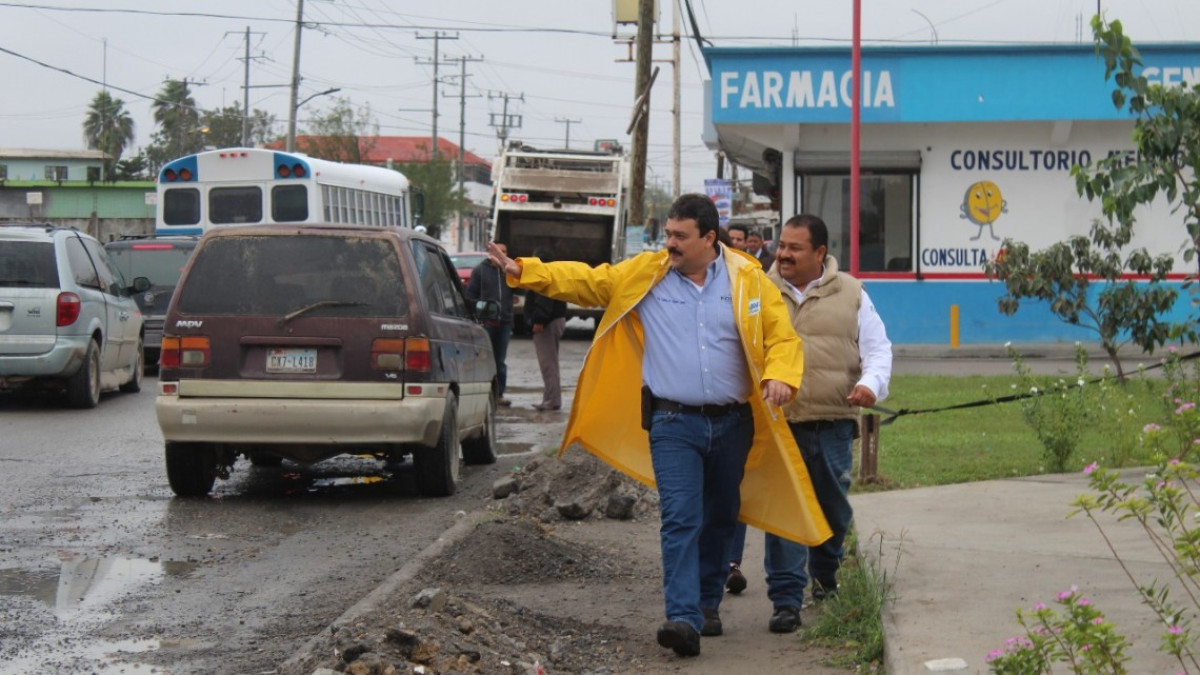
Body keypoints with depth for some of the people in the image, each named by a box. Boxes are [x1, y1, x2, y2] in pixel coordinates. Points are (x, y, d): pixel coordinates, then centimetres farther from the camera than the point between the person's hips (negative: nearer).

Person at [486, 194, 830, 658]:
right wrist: (523, 271, -6)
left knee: (720, 519, 15)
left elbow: (782, 336, 1)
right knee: (681, 520, -14)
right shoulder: (643, 274, 2)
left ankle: (708, 604, 32)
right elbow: (583, 281, 4)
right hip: (673, 423, -2)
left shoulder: (748, 279, 1)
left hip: (732, 423, 2)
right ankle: (684, 619, -20)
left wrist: (779, 376, -19)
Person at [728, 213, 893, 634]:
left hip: (833, 423, 1)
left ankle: (825, 575, 40)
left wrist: (871, 384, -11)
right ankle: (786, 601, -2)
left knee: (833, 505, 14)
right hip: (777, 421, -1)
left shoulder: (851, 294, 7)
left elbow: (878, 348, 8)